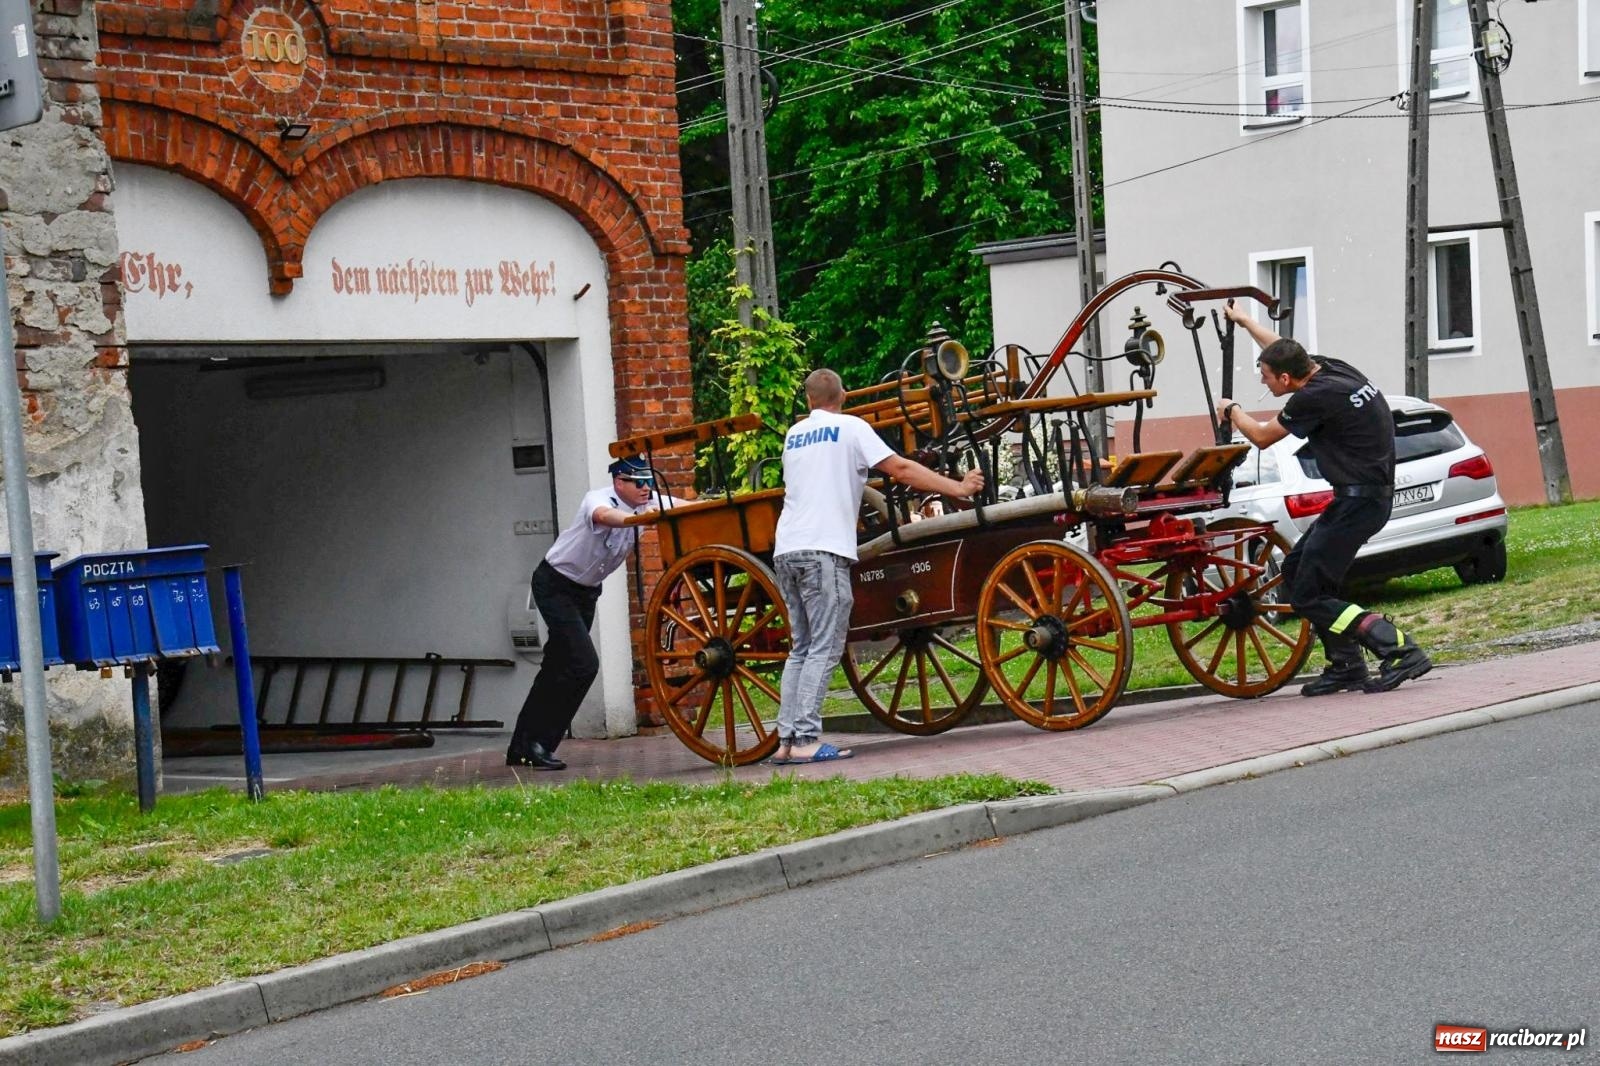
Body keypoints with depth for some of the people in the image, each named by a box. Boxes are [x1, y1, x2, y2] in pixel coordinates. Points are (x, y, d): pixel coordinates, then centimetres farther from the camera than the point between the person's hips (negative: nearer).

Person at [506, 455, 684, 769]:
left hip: (586, 590, 8)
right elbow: (603, 515, -50)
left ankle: (521, 748, 20)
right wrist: (638, 518, -69)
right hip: (555, 586, -8)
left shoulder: (648, 503, -6)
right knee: (583, 664, -18)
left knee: (558, 666, 11)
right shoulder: (598, 499, -27)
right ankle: (540, 744, -9)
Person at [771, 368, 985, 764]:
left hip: (785, 550, 6)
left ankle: (786, 740, 6)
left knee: (802, 648, 12)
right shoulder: (850, 428, 3)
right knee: (824, 649, -6)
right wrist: (957, 488, 3)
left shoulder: (793, 434, 20)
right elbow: (901, 469, -3)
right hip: (823, 550, -6)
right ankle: (805, 740, -14)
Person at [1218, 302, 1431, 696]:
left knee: (1309, 596, -9)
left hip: (1359, 498, -10)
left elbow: (1261, 437, -2)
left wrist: (1232, 411, 18)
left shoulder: (1313, 398, -19)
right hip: (1365, 495, 10)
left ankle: (1401, 652, -16)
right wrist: (1244, 320, 43)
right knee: (1295, 569, 16)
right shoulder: (1329, 367, 6)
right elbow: (1283, 350, 29)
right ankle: (1346, 664, 15)